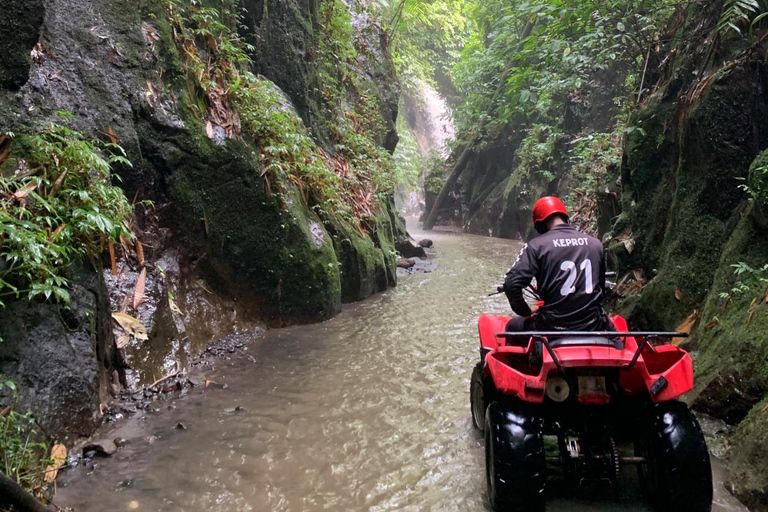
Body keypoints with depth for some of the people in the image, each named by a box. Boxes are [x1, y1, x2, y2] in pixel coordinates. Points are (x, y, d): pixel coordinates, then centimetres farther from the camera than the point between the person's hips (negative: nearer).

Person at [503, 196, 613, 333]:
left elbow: (511, 284, -15)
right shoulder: (595, 244, 6)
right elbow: (602, 286, 15)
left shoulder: (536, 246, -7)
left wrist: (526, 310, 2)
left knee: (513, 327, 25)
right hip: (593, 327, 4)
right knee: (609, 326, 39)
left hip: (554, 327, -3)